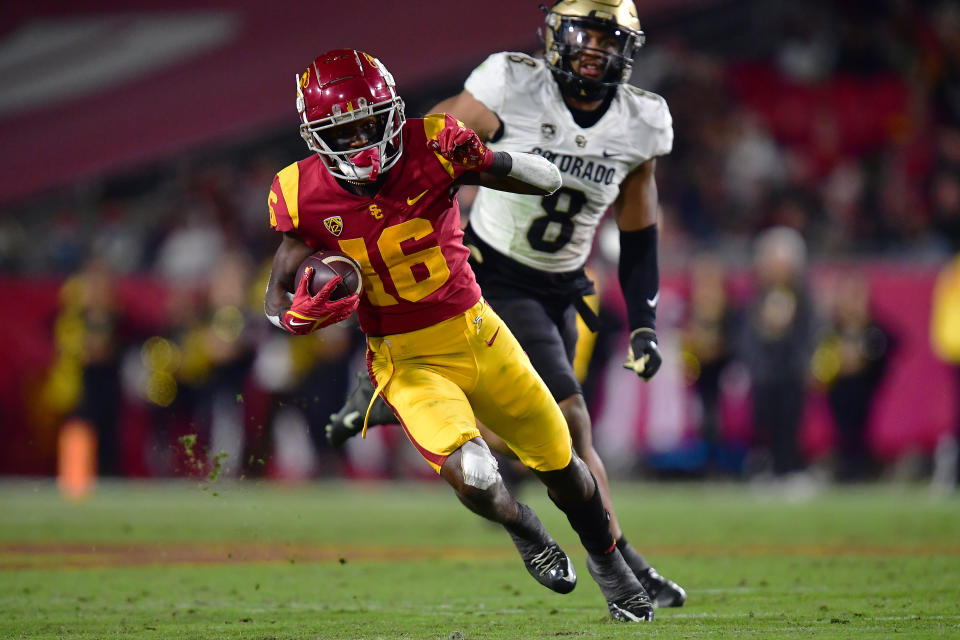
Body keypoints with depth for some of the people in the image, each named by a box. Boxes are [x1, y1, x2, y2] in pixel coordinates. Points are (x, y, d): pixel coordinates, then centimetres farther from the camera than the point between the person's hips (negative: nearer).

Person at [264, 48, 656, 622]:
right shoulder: (307, 198, -13)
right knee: (472, 477, -23)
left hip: (477, 334, 1)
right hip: (408, 361, -1)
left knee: (560, 463, 14)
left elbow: (549, 180, -10)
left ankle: (610, 566, 43)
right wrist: (303, 311, -27)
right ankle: (525, 530, 13)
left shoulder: (429, 149, -16)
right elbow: (277, 303, -3)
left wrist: (488, 161, -30)